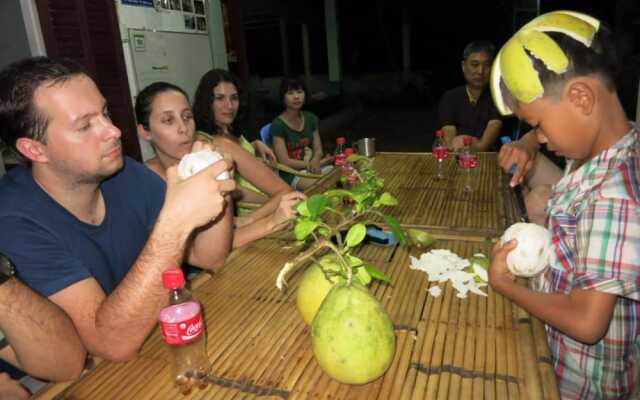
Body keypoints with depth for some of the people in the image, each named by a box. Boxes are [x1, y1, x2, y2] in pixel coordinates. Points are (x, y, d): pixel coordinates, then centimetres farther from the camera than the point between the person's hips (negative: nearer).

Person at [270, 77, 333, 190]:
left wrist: (315, 162, -17)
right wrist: (319, 163, -13)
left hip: (313, 167, 6)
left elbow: (318, 149, 8)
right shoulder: (277, 125, -8)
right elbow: (285, 162, -12)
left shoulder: (311, 118, 10)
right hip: (291, 174, -6)